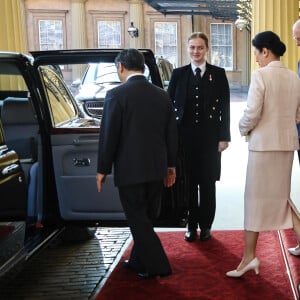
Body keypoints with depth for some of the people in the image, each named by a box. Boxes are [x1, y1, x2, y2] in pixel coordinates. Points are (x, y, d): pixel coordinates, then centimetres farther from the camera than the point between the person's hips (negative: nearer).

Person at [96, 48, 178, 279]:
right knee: (146, 217, 18)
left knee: (138, 219, 5)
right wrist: (171, 165, 17)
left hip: (130, 169, -6)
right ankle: (139, 260, 31)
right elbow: (172, 134, 9)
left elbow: (108, 135, -11)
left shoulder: (117, 94, -12)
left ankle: (157, 266, 7)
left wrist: (103, 169, -2)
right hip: (157, 168, 6)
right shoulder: (162, 95, 5)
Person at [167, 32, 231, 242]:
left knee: (208, 183, 7)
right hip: (185, 136, 1)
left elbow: (225, 107, 0)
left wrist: (224, 137, -5)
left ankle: (206, 226, 20)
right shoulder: (179, 74, 5)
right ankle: (191, 225, 20)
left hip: (209, 137, -1)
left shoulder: (218, 74, 2)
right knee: (188, 182, 7)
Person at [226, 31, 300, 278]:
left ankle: (249, 256, 11)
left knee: (256, 197, 4)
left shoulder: (261, 75, -13)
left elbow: (252, 113, -16)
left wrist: (244, 128, 2)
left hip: (264, 143, -6)